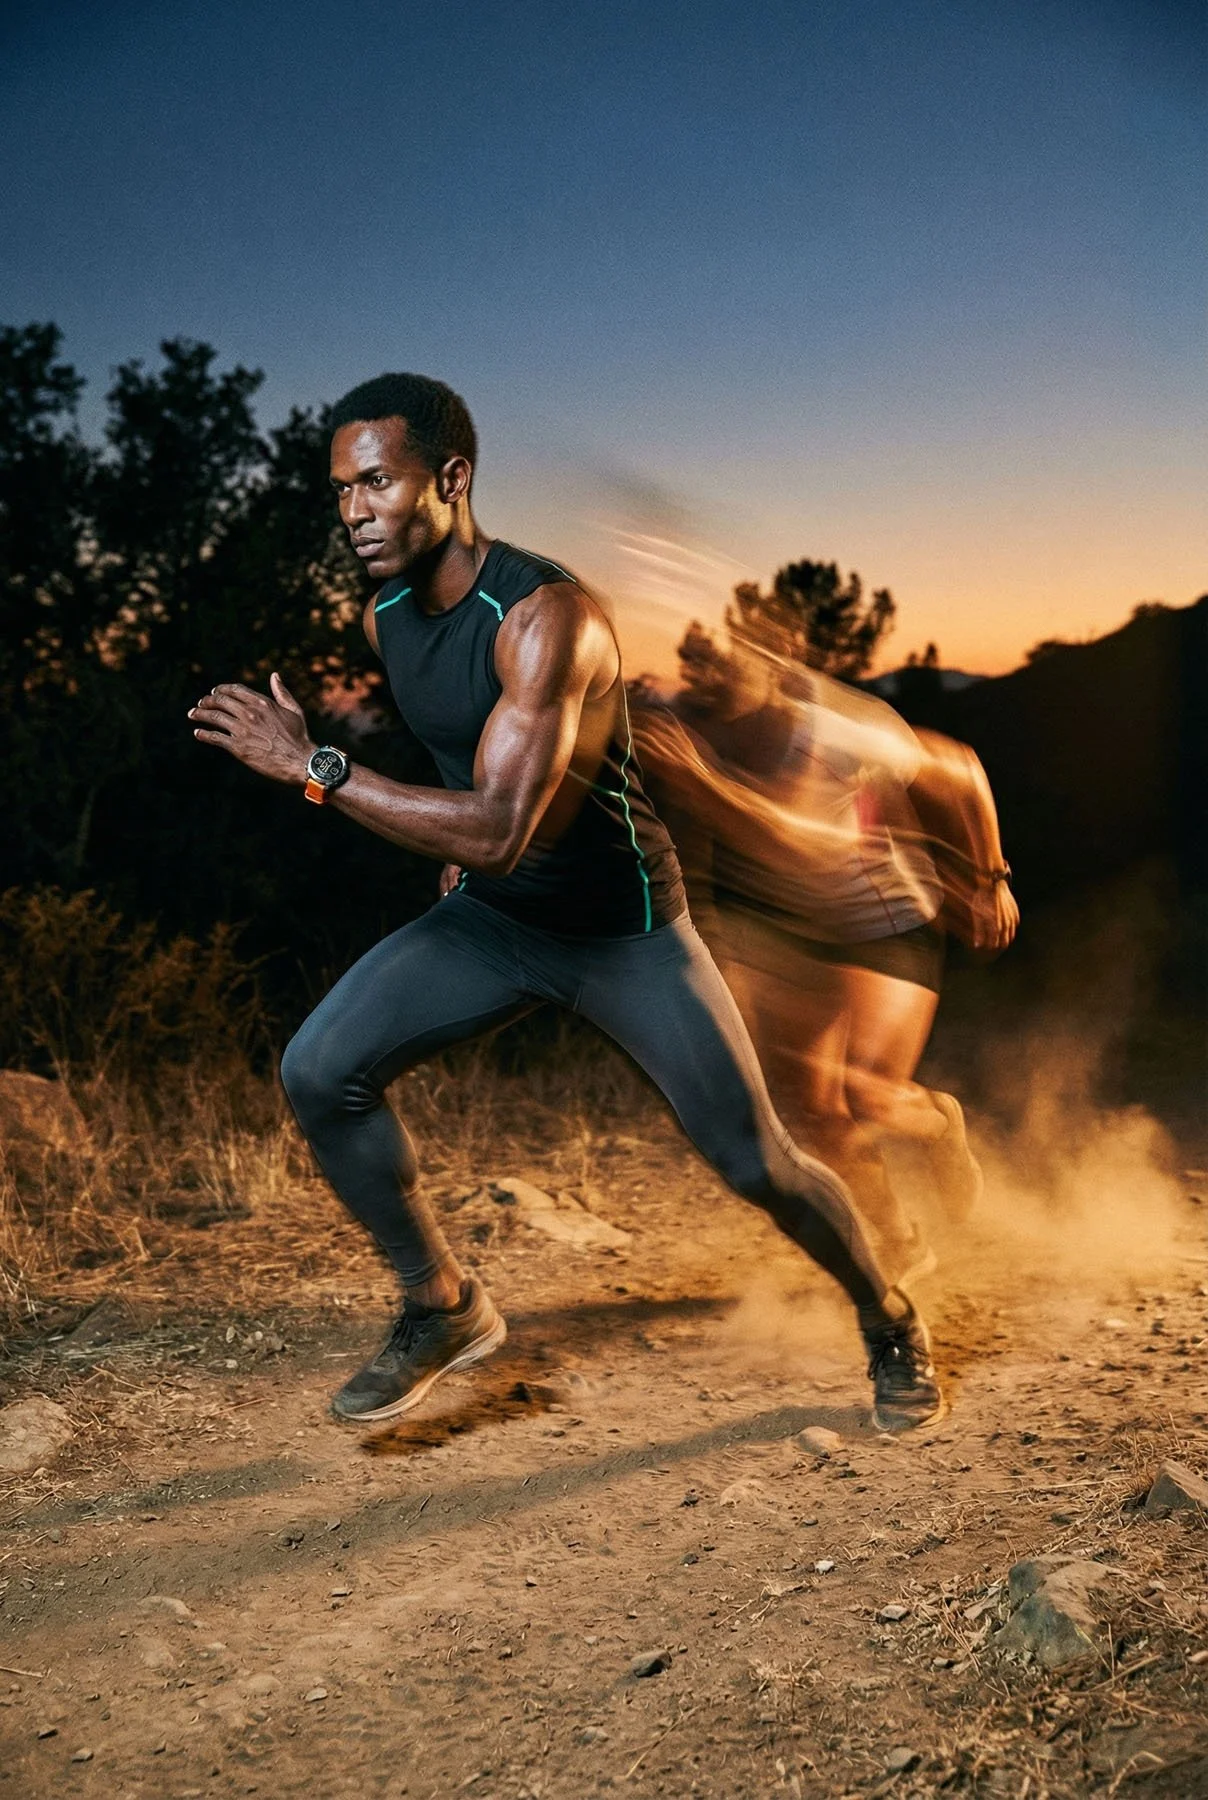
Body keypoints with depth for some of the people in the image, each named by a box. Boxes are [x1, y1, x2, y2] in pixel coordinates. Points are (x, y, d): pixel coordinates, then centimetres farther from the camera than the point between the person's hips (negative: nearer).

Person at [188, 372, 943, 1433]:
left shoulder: (546, 616, -29)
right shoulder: (385, 618, -4)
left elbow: (500, 831, -37)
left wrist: (312, 767, -35)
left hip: (624, 926, -6)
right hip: (491, 917, 6)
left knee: (753, 1160, -3)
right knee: (319, 1074, -10)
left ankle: (891, 1326, 28)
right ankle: (443, 1311, 9)